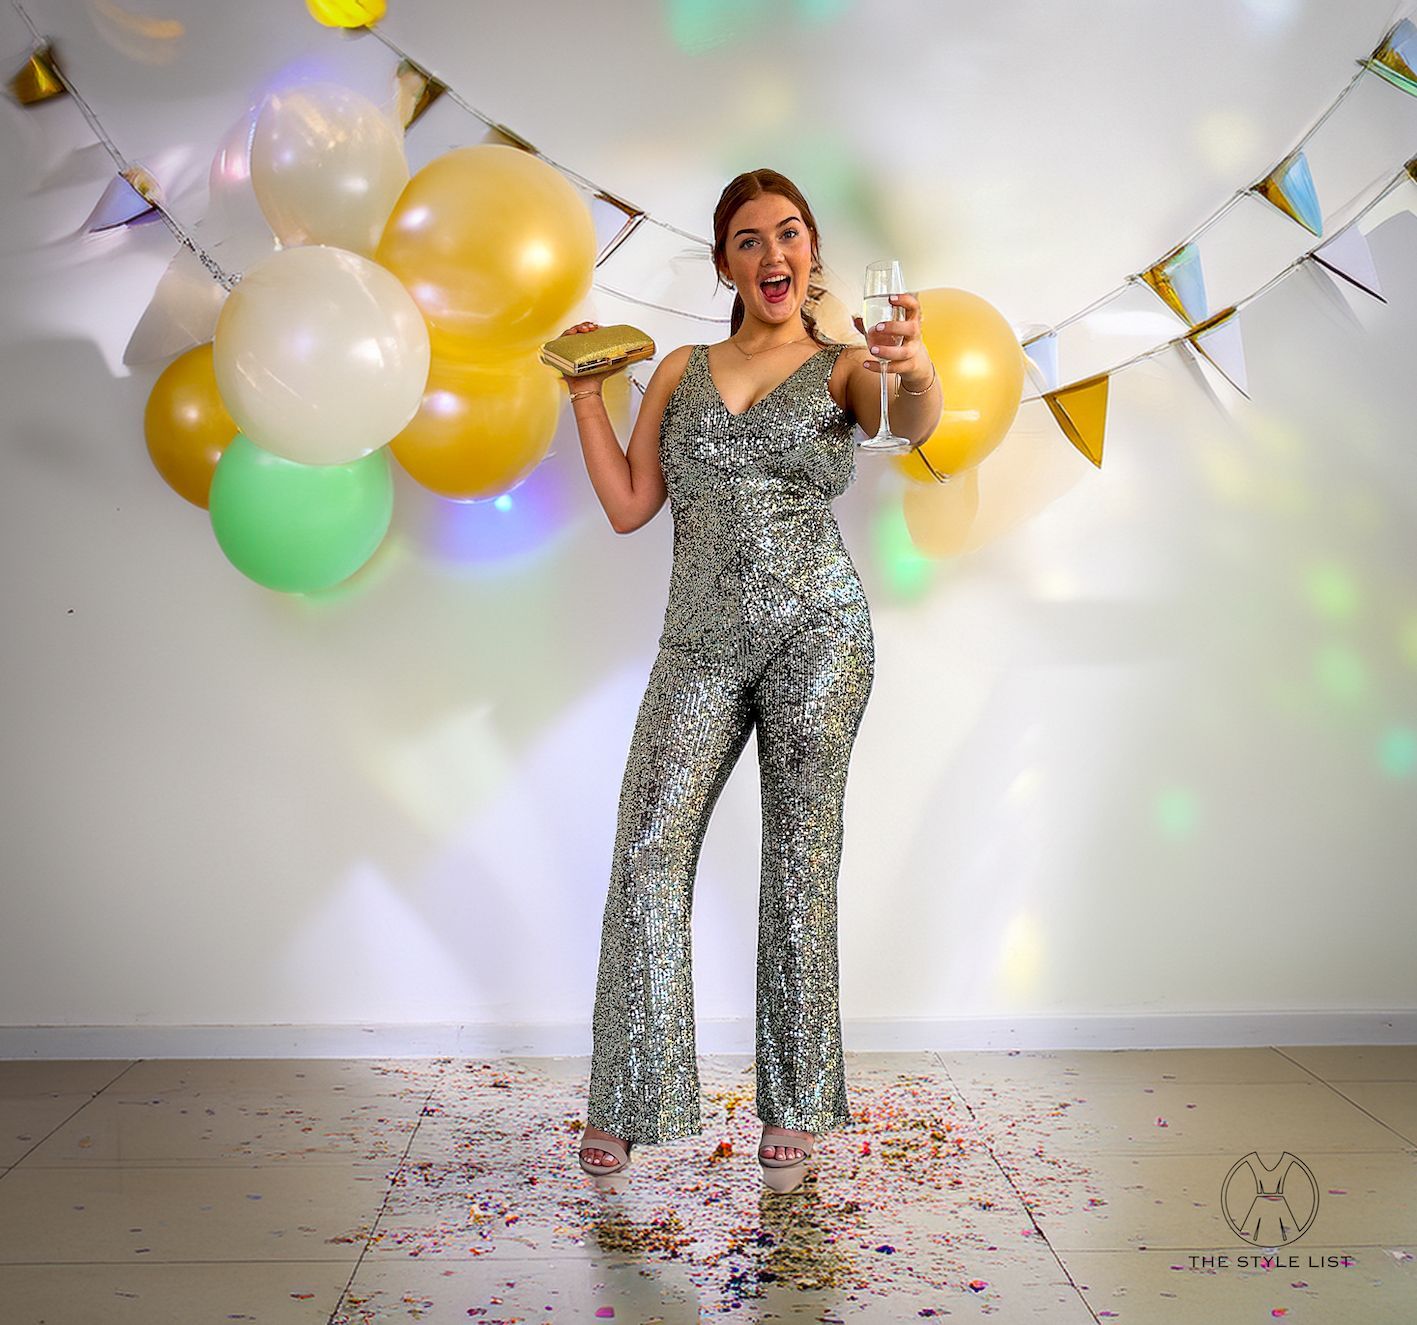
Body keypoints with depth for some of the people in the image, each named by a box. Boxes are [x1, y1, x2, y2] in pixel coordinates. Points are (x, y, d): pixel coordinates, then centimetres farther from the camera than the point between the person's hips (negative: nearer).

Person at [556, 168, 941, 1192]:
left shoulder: (842, 367, 8)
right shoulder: (680, 371, 17)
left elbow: (916, 427, -15)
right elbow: (628, 506, 12)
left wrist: (917, 368, -38)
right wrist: (587, 393, 8)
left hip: (814, 628, -2)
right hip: (702, 639, 3)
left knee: (801, 860, 0)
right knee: (651, 849, -8)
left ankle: (796, 1108, 11)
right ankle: (624, 1104, 4)